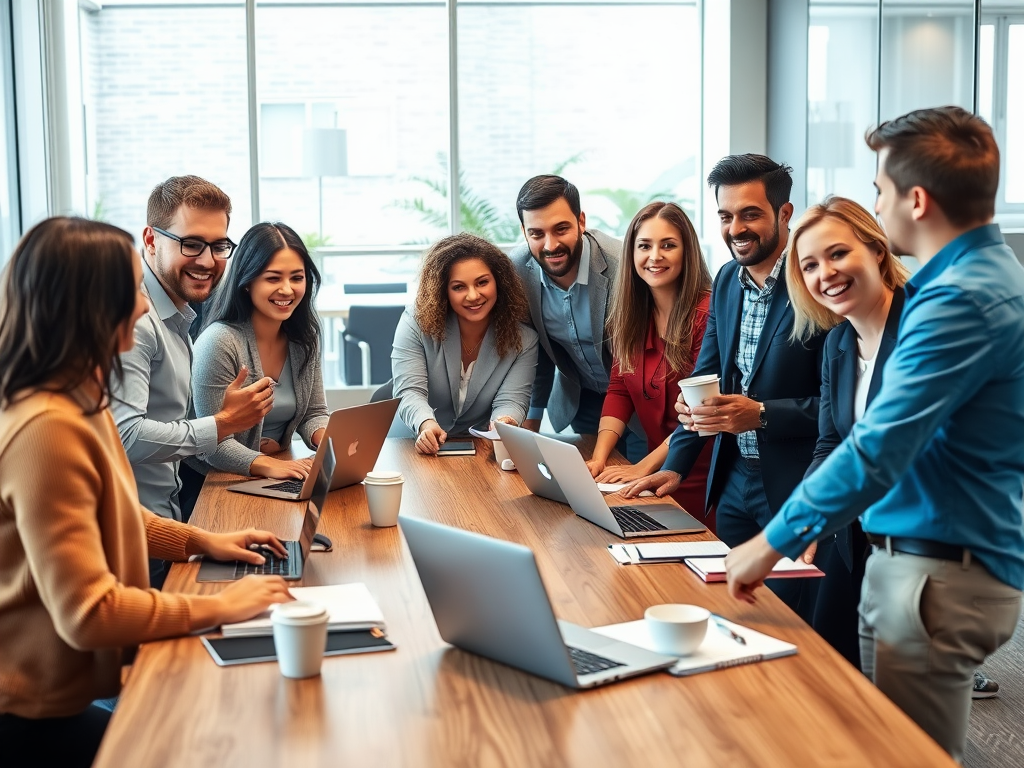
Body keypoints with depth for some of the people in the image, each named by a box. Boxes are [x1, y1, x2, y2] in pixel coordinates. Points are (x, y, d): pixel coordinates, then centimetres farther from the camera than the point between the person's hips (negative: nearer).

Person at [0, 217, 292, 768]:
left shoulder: (82, 400, 5)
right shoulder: (47, 429, -27)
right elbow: (87, 613, -28)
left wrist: (202, 542, 11)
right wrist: (217, 608, -19)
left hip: (63, 684, 9)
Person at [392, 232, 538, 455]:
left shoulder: (522, 339, -3)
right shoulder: (416, 324, -7)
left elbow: (511, 400, -11)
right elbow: (410, 392, -16)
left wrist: (504, 424, -36)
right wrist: (425, 425, -39)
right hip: (415, 445, 0)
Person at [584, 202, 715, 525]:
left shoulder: (708, 313, -17)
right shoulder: (630, 315, 4)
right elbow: (619, 390, 3)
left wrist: (645, 466, -21)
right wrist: (599, 459, -11)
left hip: (703, 481, -6)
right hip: (658, 474, 6)